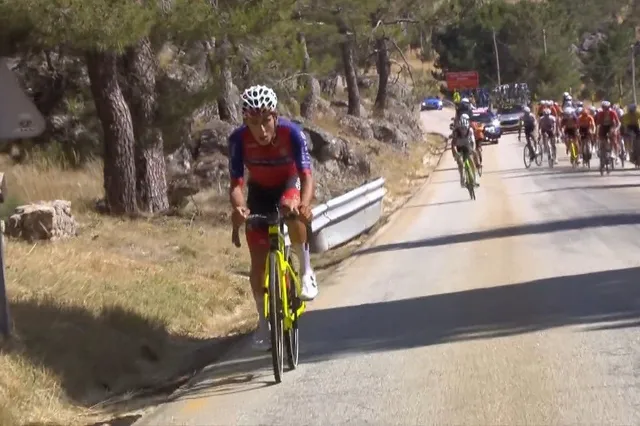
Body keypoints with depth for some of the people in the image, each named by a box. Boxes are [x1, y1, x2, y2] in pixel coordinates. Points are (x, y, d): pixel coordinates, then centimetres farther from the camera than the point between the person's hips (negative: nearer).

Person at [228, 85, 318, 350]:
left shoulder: (291, 133, -32)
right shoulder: (239, 139, -29)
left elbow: (306, 175, -36)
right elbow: (236, 182, -29)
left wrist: (305, 204, -56)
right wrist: (239, 207, -51)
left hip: (288, 183, -2)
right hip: (259, 191, 2)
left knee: (292, 211, -38)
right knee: (259, 261, -3)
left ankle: (306, 270, -13)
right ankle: (264, 321, 16)